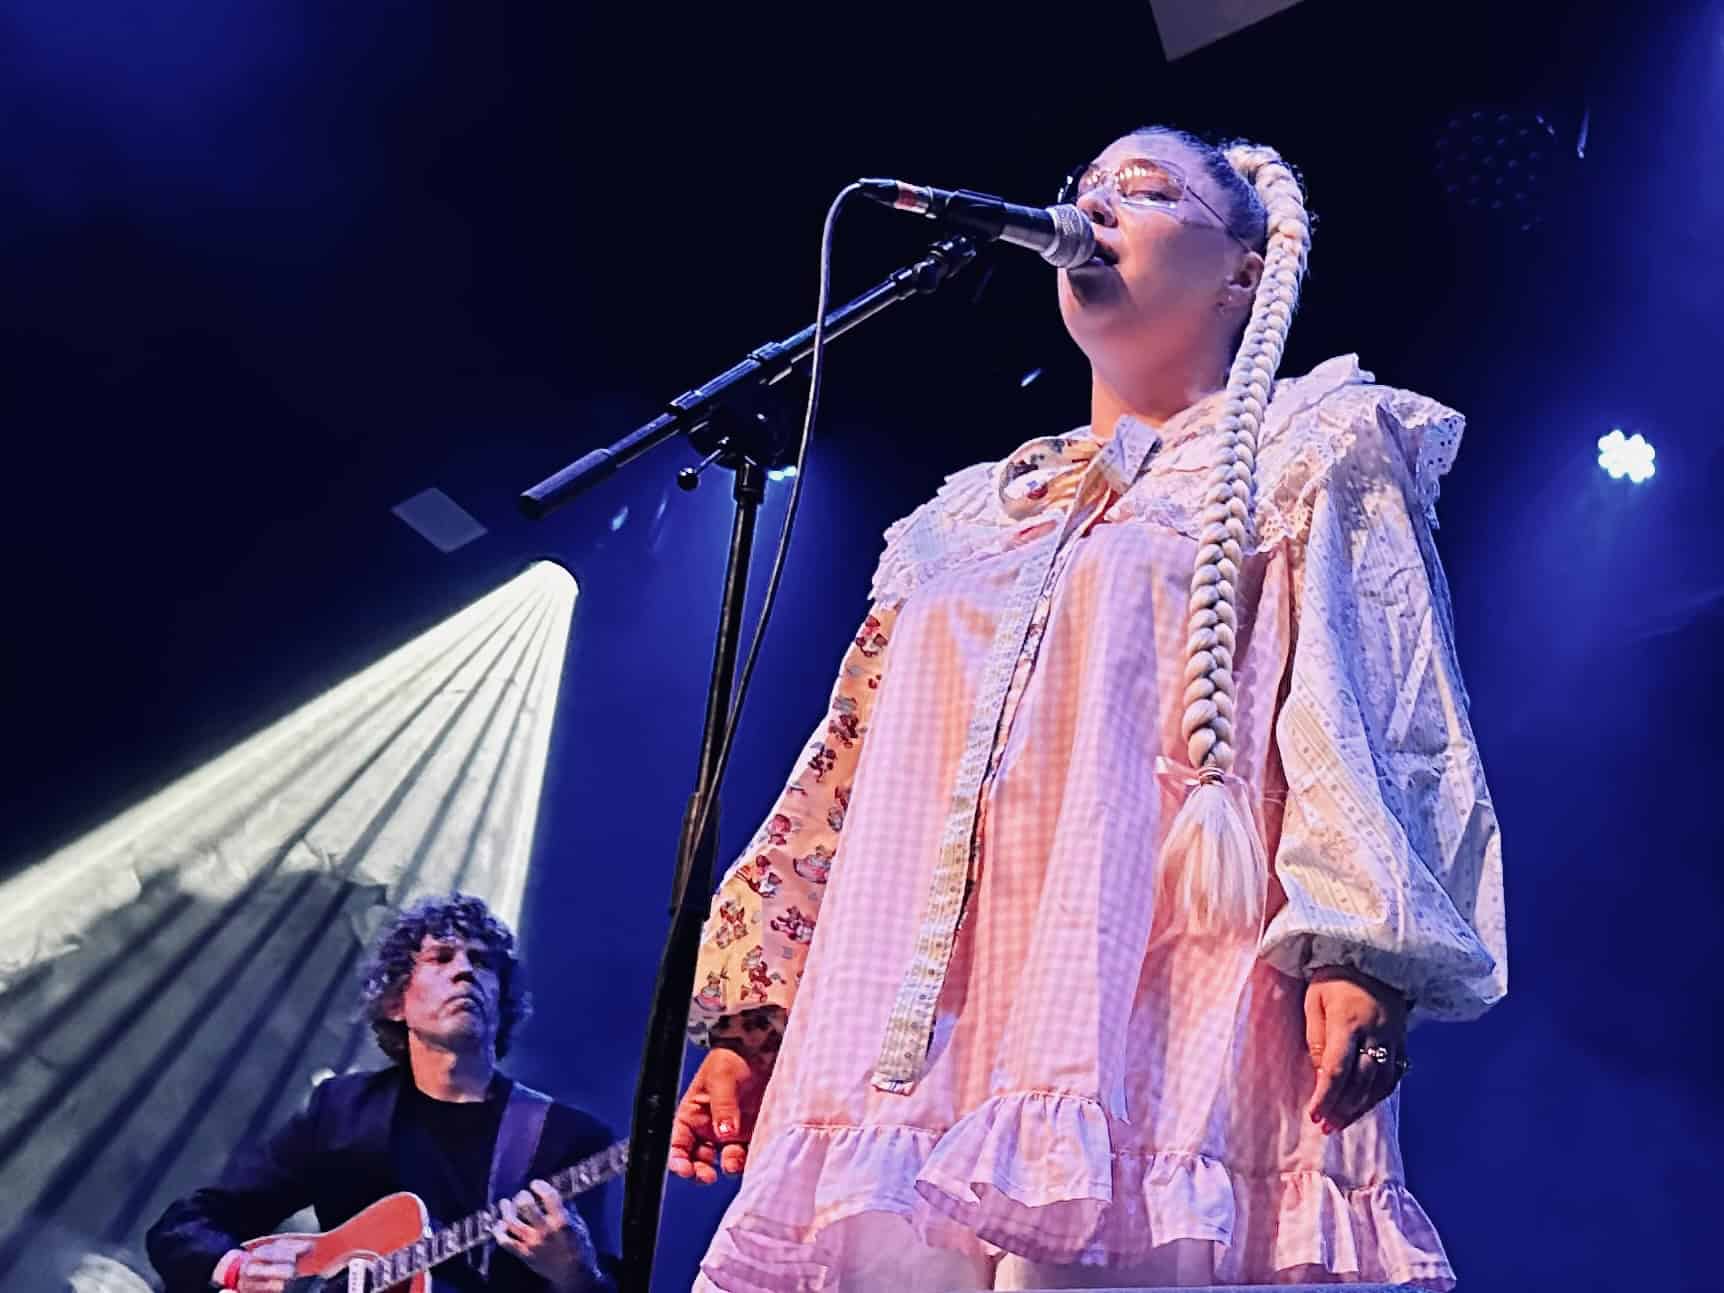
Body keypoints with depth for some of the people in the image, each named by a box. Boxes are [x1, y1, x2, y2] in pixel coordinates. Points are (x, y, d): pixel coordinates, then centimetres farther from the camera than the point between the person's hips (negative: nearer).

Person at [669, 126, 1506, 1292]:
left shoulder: (1311, 451, 13)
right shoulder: (969, 516, 28)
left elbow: (1374, 703, -4)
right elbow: (849, 771, 22)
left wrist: (1358, 948, -20)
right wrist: (750, 1019, 14)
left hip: (1159, 1013, -5)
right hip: (909, 1035, 6)